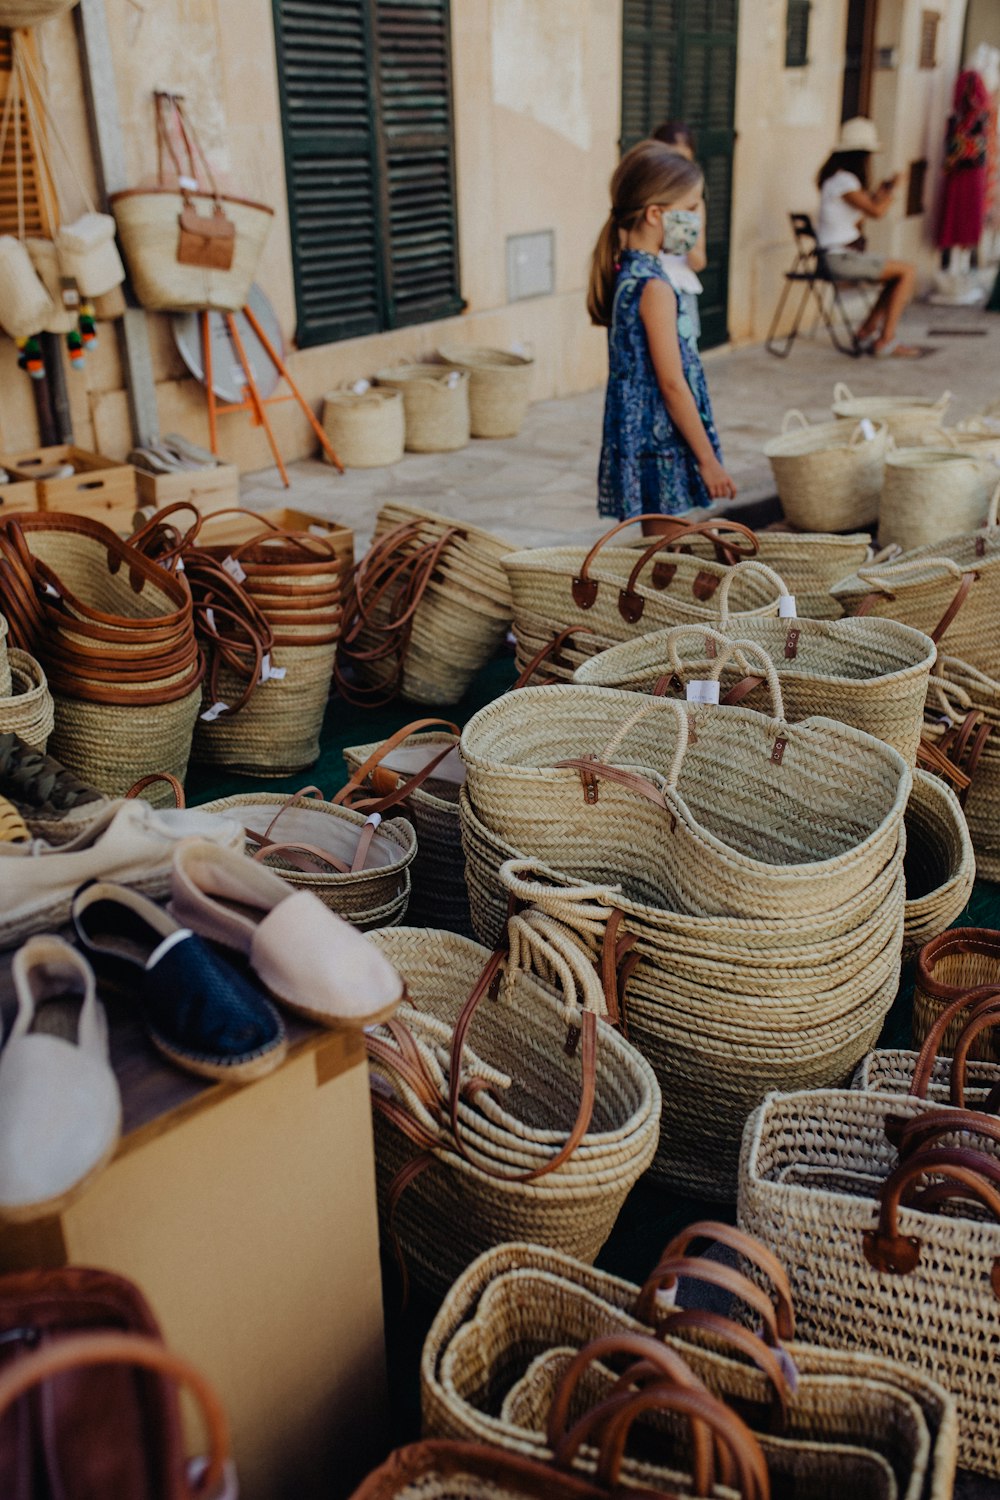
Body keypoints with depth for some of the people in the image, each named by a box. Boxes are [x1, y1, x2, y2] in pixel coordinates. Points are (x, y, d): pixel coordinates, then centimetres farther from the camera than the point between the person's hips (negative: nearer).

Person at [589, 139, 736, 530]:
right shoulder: (655, 287, -18)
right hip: (659, 448, -9)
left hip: (634, 437, 9)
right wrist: (708, 459, -14)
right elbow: (672, 383, -19)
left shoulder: (623, 274, 9)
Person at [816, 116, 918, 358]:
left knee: (902, 273, 16)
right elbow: (877, 211, -22)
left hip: (842, 255, 10)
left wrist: (880, 193, 12)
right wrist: (889, 194, -3)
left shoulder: (838, 177, 16)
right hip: (841, 258, -10)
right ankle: (885, 341, -8)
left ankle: (867, 331, 17)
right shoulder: (843, 180, -15)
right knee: (908, 271, -10)